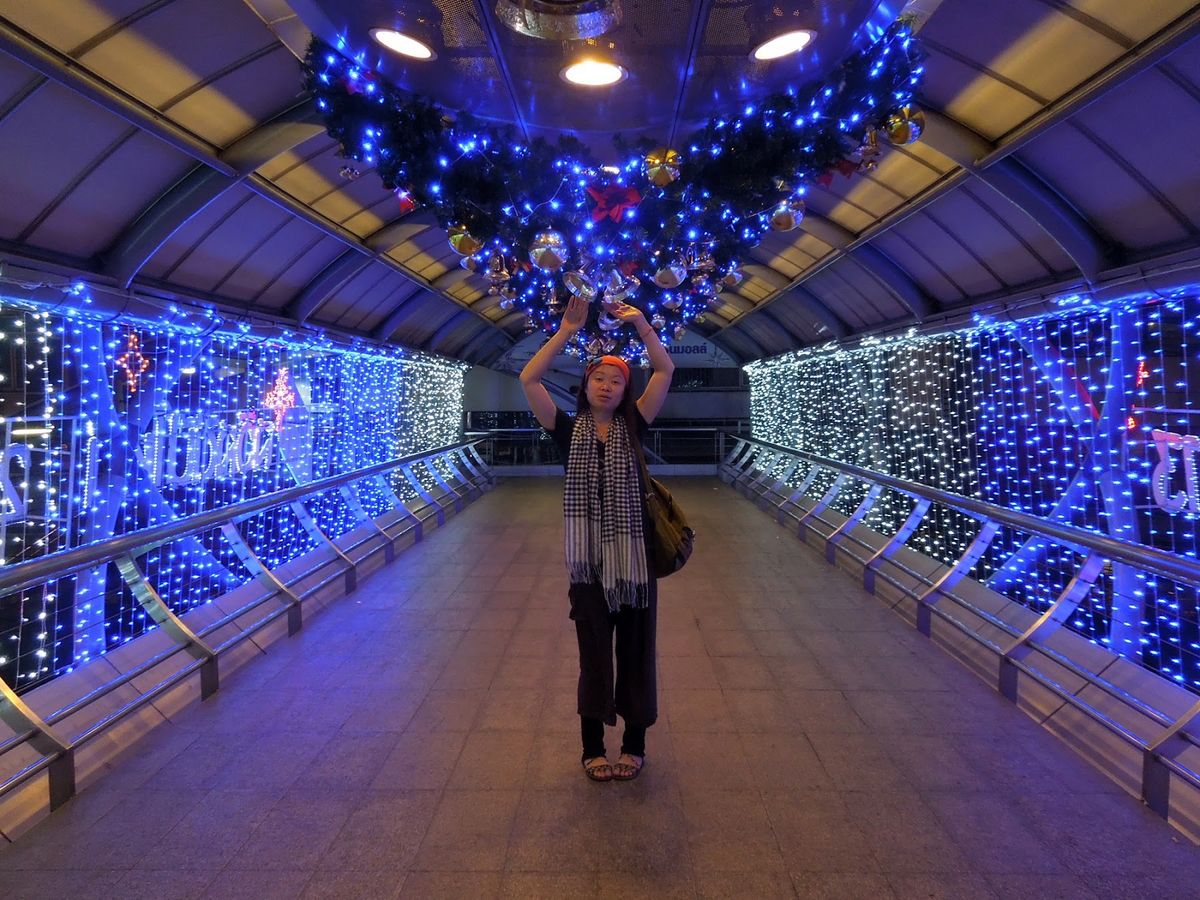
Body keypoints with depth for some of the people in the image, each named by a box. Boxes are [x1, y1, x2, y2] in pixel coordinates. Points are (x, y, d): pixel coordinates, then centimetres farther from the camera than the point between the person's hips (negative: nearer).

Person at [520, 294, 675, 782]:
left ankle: (634, 744, 26)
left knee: (636, 650, 10)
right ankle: (592, 747, 25)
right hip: (588, 559, 0)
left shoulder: (632, 428, 2)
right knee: (594, 654, 10)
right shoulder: (568, 431, 1)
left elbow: (665, 370, -5)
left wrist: (640, 323, -13)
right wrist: (567, 331, -11)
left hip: (634, 556, 1)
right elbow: (529, 379, -9)